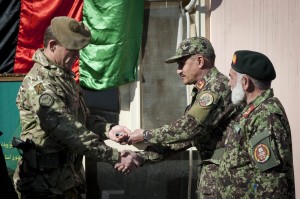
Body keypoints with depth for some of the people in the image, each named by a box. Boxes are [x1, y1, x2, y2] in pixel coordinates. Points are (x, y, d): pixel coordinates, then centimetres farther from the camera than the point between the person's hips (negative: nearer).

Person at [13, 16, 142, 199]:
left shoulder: (64, 75, 10)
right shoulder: (39, 84, -22)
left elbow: (82, 116, 18)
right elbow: (72, 133, -28)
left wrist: (107, 129, -1)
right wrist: (115, 156, -27)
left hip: (71, 178, 9)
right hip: (46, 183, -9)